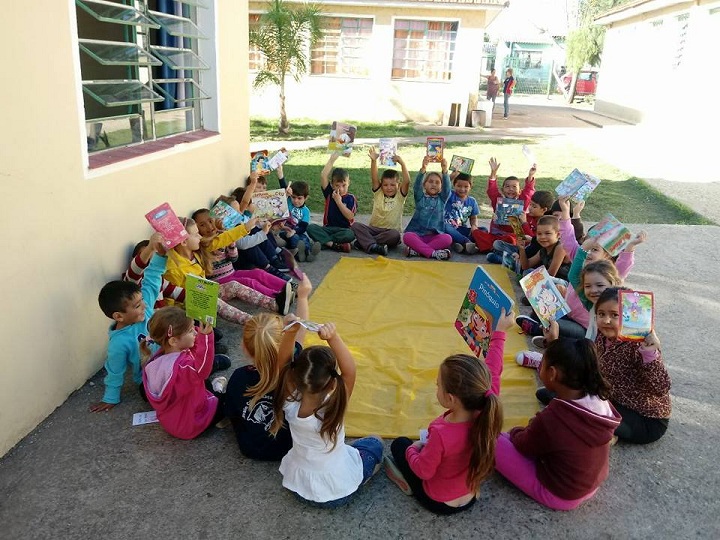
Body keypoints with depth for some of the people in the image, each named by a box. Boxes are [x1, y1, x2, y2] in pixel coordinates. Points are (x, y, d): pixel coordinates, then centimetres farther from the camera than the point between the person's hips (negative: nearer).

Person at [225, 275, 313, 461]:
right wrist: (303, 296, 0)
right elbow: (301, 329, -11)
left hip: (249, 448, 1)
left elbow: (231, 414, -6)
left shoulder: (239, 377, -24)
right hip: (287, 449, -1)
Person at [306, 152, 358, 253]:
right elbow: (323, 176, -7)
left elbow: (350, 216, -13)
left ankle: (323, 240, -25)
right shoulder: (329, 194, 7)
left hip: (344, 229, -2)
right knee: (310, 227, -24)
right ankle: (334, 245, -35)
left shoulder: (350, 198, 0)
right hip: (328, 228, 2)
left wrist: (338, 201, -14)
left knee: (351, 234, -37)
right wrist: (332, 160, -7)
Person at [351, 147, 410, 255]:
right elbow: (374, 178, -8)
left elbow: (407, 181, -14)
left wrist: (402, 163, -23)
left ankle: (364, 241, -27)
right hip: (374, 229, 2)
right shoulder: (378, 193, 8)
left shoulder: (400, 196, 3)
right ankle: (373, 246, -41)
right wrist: (373, 160, -23)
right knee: (355, 225, -23)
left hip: (391, 231, -2)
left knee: (395, 235, -37)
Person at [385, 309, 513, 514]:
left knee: (400, 444, 14)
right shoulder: (486, 411, -27)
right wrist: (499, 332, -1)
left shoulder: (441, 434, -41)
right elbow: (492, 372, -11)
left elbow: (424, 470, -24)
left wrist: (412, 450, -3)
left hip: (438, 502, -5)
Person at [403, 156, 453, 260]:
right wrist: (423, 168, -26)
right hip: (417, 233, -1)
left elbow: (447, 187, -5)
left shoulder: (442, 198, 13)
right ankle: (433, 253, -36)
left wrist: (444, 170, -25)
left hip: (435, 235, 1)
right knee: (407, 236, -32)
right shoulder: (420, 197, 11)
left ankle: (417, 250, -30)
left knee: (447, 239, -30)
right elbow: (417, 184, -8)